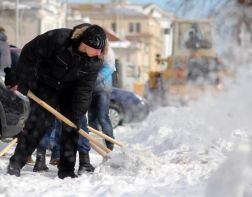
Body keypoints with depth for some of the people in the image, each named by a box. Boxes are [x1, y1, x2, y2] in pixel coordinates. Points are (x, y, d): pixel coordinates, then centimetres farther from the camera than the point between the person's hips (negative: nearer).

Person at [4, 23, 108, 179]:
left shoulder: (96, 61, -22)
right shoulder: (58, 38, -34)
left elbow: (85, 89, -17)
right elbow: (30, 53, -23)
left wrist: (78, 115, -20)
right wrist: (22, 82, -18)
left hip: (70, 89, 3)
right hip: (45, 85, -3)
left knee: (71, 126, -2)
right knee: (39, 121, -10)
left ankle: (67, 170, 6)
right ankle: (16, 163, 0)